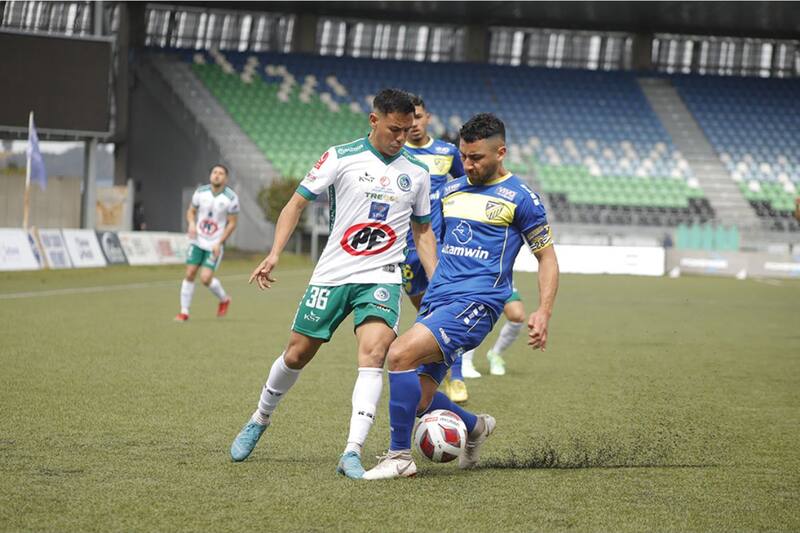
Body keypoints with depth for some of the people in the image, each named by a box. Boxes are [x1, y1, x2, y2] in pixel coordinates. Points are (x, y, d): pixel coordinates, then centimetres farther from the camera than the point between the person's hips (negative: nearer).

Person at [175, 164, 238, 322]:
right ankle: (184, 312, 9)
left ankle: (224, 299, 19)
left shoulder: (231, 198, -10)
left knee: (206, 278, -12)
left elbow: (232, 223, -5)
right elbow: (191, 211, 11)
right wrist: (191, 223, -11)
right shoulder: (201, 192, -1)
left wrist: (219, 243, -12)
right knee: (189, 274, -3)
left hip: (215, 244, -3)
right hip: (197, 241, 3)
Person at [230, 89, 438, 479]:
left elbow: (423, 231, 16)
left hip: (381, 278, 1)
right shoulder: (342, 158, -4)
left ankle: (352, 453, -25)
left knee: (373, 352, -22)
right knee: (297, 354, 7)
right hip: (332, 275, -1)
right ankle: (259, 420, 35)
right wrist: (274, 254, -14)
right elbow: (297, 202, -1)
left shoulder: (417, 173, 6)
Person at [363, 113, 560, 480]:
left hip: (476, 302, -7)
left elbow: (547, 257, 3)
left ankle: (400, 456, -15)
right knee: (419, 401, 1)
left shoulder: (520, 199, -1)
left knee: (401, 354, -26)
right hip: (436, 299, 7)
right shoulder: (451, 190, 16)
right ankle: (475, 427, 31)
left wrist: (543, 312, -8)